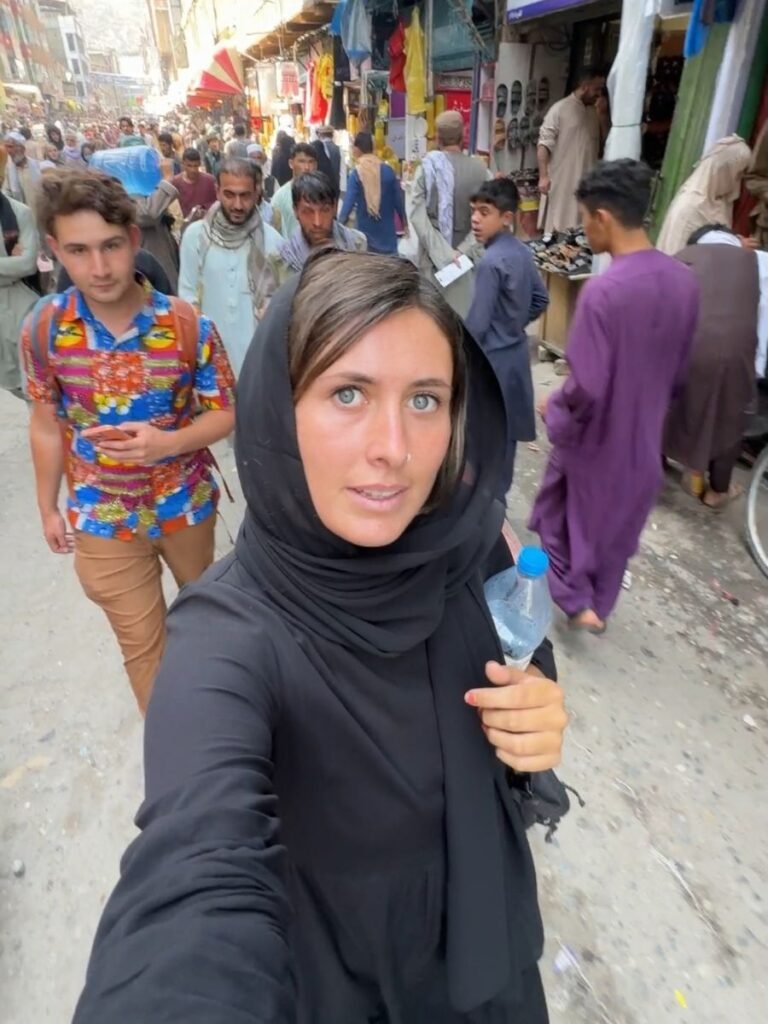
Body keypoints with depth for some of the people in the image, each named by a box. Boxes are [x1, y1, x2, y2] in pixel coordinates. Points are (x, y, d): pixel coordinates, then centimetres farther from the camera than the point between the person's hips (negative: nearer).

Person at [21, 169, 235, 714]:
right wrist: (48, 508, 6)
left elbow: (226, 413, -11)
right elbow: (47, 424, -1)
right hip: (102, 517, 0)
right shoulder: (42, 328, -13)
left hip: (185, 503, 1)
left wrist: (168, 443, -30)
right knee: (141, 641, 11)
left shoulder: (188, 326, -18)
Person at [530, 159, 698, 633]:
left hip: (594, 437, -6)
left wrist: (555, 407, -7)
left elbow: (587, 387, -26)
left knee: (562, 515, 19)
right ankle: (601, 607, 39)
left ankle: (576, 602, 25)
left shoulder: (603, 290, -27)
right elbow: (681, 371, 5)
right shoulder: (685, 280, -4)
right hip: (645, 436, 6)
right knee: (619, 523, 22)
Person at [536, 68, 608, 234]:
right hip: (561, 182, -5)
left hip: (587, 182, 5)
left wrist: (602, 115, 1)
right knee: (556, 229, -2)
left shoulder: (596, 112, 14)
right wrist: (543, 176, -18)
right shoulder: (560, 108, -3)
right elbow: (544, 144, -8)